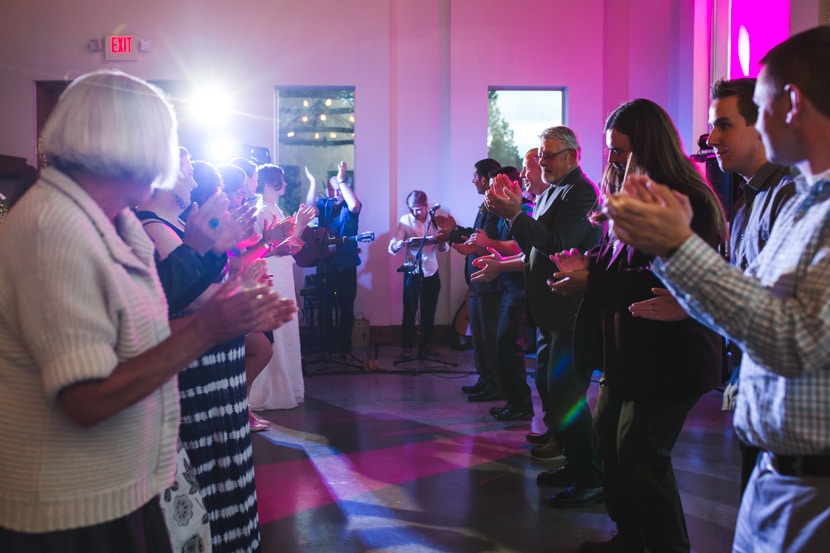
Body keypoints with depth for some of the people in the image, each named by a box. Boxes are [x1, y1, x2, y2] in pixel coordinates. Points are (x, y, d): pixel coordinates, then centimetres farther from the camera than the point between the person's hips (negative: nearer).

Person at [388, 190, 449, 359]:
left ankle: (426, 345, 21)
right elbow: (391, 248, -14)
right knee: (409, 311, -4)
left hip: (431, 272, 2)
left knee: (429, 311, 8)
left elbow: (445, 248, 0)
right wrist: (399, 244, -36)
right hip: (412, 272, -2)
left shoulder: (435, 220, 3)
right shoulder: (405, 221, -4)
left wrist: (442, 242, -23)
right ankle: (406, 347, 4)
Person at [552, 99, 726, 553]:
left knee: (639, 455, -5)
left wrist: (590, 282, -22)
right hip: (628, 350, 10)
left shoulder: (686, 204, -18)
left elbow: (664, 280, -26)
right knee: (608, 436, 16)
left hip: (668, 356, -10)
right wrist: (586, 265, -4)